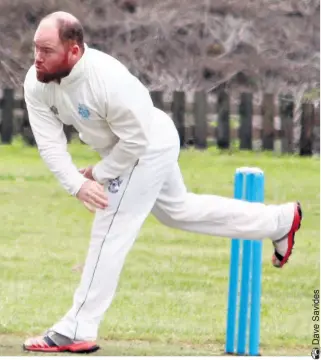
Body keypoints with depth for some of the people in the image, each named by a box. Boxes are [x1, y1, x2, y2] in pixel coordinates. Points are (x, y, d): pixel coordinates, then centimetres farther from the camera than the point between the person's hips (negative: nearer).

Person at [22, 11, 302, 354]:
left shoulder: (108, 80, -37)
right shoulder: (36, 82, -18)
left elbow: (136, 140, -27)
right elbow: (49, 142, -20)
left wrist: (98, 174, -20)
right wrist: (76, 184, -32)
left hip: (148, 149, -8)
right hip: (118, 151, 8)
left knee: (108, 234, -11)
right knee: (179, 210, 25)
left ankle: (76, 331, -7)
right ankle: (280, 220, 40)